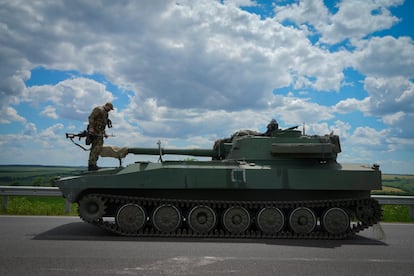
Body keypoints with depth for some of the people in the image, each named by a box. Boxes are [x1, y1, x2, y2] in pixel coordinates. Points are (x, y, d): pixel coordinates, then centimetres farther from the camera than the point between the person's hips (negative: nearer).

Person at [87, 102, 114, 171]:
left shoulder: (104, 113, 26)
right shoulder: (98, 109, -5)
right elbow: (91, 117, -18)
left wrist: (104, 133, 25)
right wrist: (91, 127, -27)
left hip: (99, 132, 10)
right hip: (95, 131, -10)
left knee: (95, 148, 9)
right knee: (97, 147, -16)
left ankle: (91, 165, 12)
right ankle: (92, 164, -18)